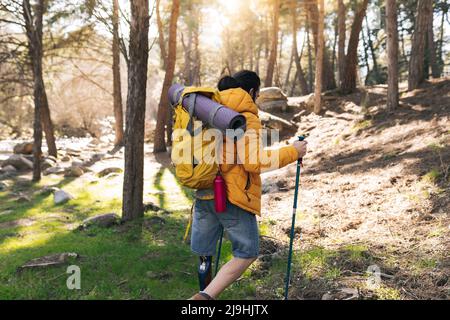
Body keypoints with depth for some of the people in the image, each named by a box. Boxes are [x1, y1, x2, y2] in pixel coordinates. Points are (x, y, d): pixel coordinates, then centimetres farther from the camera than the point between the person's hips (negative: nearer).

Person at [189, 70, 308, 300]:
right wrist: (291, 152, -10)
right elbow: (253, 163, -18)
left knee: (204, 254, 15)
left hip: (204, 193, 7)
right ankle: (206, 296, -8)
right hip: (233, 196, -7)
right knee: (247, 253, 5)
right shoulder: (248, 118, -9)